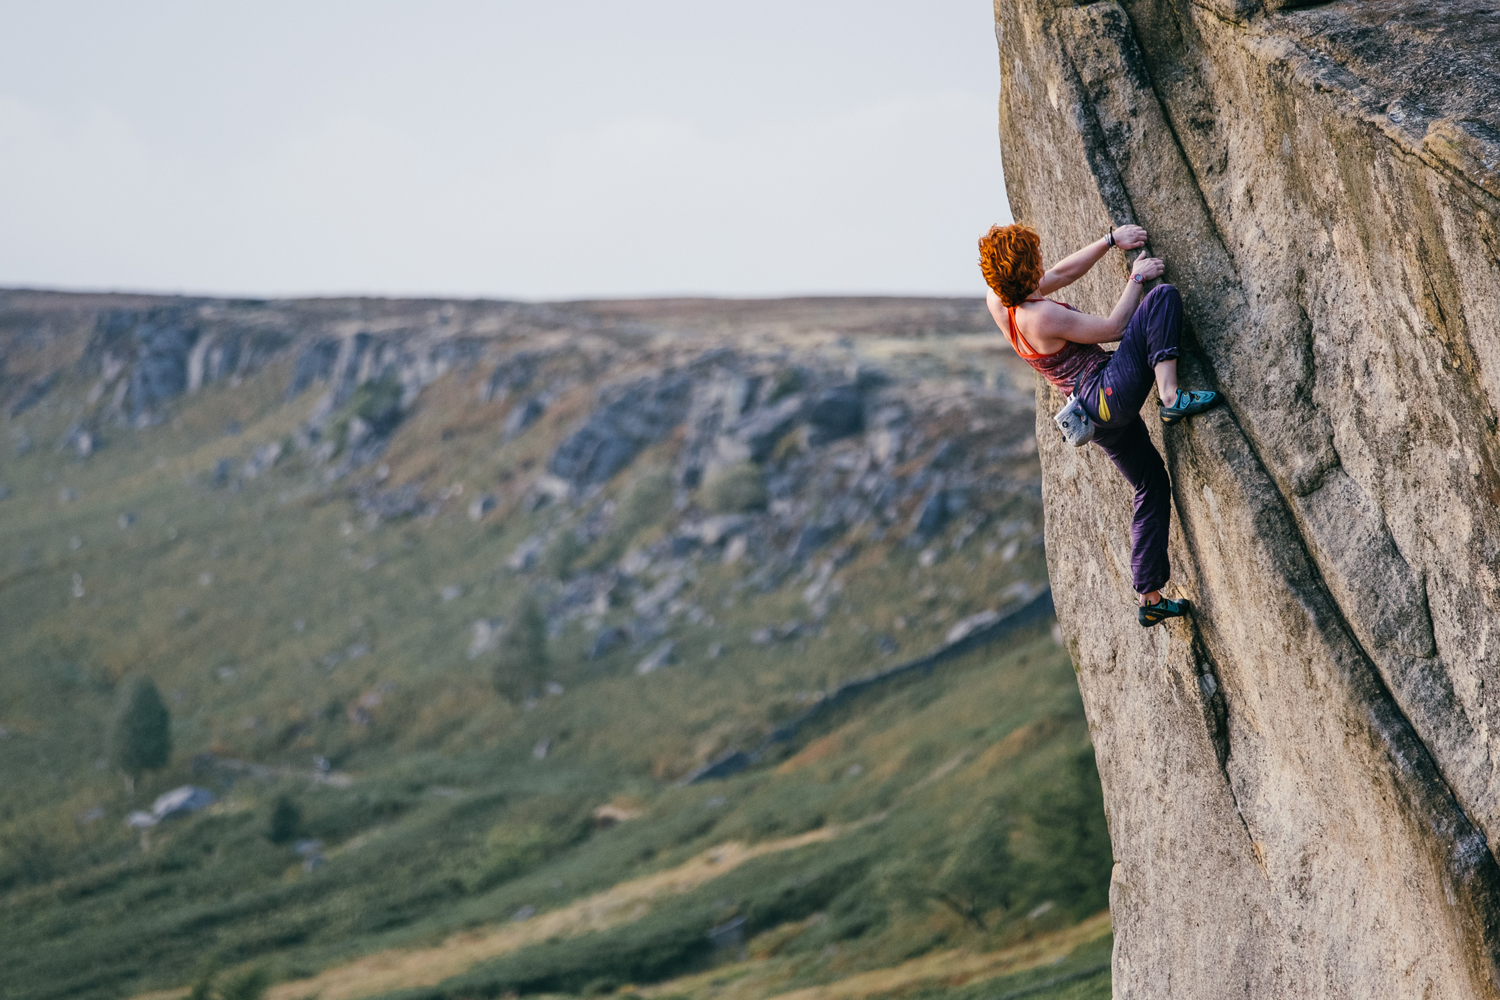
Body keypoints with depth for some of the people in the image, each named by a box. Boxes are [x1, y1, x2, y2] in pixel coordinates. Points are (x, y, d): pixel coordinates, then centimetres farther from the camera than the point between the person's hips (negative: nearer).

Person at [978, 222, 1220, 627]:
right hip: (1112, 393, -9)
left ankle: (1149, 598, 22)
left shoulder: (999, 302, 2)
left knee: (1152, 487, 23)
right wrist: (1136, 279, 2)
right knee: (1162, 296, -12)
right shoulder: (1041, 317, -21)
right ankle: (1171, 396, -28)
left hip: (1095, 415, 9)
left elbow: (1062, 273, 16)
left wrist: (1110, 240, 14)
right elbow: (1112, 328, -9)